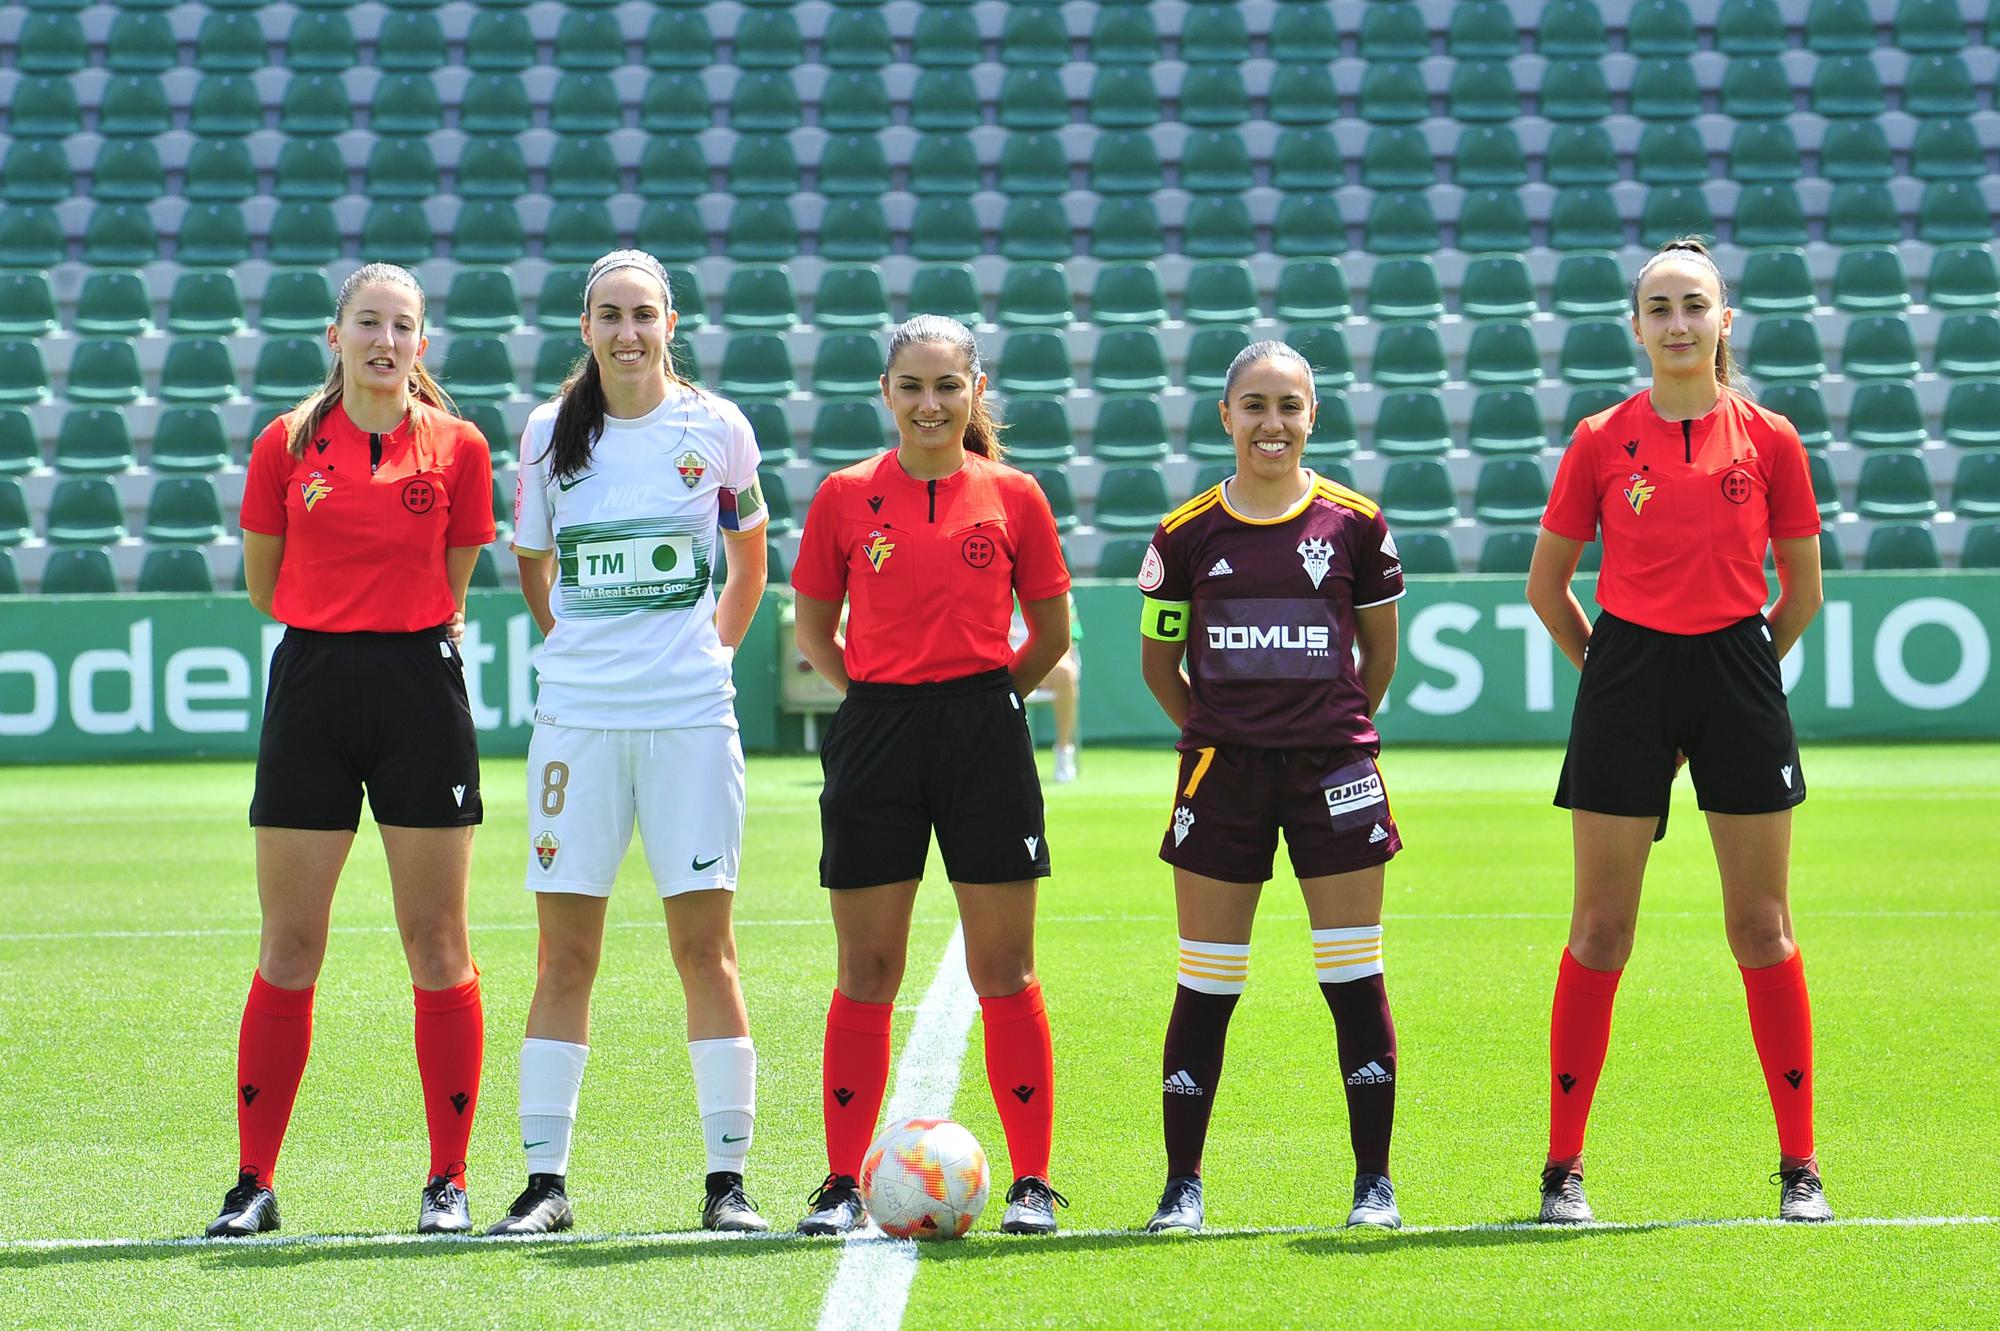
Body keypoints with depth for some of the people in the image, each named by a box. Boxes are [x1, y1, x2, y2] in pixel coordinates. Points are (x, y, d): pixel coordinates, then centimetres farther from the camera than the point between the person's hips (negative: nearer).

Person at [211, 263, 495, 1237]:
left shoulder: (457, 447, 1)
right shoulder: (287, 444, 3)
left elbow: (449, 587, 9)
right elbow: (262, 581, 11)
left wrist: (401, 634, 7)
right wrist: (344, 629, 9)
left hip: (421, 689, -1)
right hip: (312, 686, 1)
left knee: (437, 945, 0)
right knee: (287, 948, 2)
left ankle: (449, 1181, 8)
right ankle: (254, 1184, 8)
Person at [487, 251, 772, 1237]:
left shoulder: (716, 428, 2)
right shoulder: (549, 434, 4)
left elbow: (750, 554, 17)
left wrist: (716, 647, 9)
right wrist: (581, 646, 11)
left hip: (689, 713, -1)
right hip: (577, 713, 1)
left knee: (705, 947, -2)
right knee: (563, 955, 1)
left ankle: (727, 1180, 3)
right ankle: (545, 1180, 6)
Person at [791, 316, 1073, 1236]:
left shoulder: (1013, 497, 2)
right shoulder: (845, 497, 3)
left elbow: (1050, 630, 11)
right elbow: (813, 628, 12)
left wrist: (989, 698, 5)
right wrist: (879, 695, 4)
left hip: (985, 733, -1)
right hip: (876, 734, 1)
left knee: (1005, 971, 1)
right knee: (866, 973, 3)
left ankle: (1033, 1183, 7)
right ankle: (843, 1183, 10)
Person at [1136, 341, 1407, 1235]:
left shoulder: (1355, 523, 1)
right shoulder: (1187, 533, 1)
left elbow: (1380, 651, 12)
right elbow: (1158, 660, 11)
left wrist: (1336, 728, 12)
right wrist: (1215, 731, 8)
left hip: (1333, 772, 0)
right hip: (1223, 773, 0)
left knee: (1354, 976, 1)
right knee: (1205, 985, 2)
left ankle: (1374, 1181, 10)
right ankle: (1182, 1185, 10)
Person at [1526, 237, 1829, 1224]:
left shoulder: (1768, 440, 1)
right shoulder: (1601, 441, 0)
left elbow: (1801, 593, 9)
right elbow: (1547, 584, 9)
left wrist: (1744, 668, 9)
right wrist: (1610, 669, 7)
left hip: (1737, 673, 0)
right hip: (1626, 675, 0)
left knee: (1763, 929, 2)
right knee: (1599, 930, 1)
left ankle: (1800, 1167, 8)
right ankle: (1563, 1166, 8)